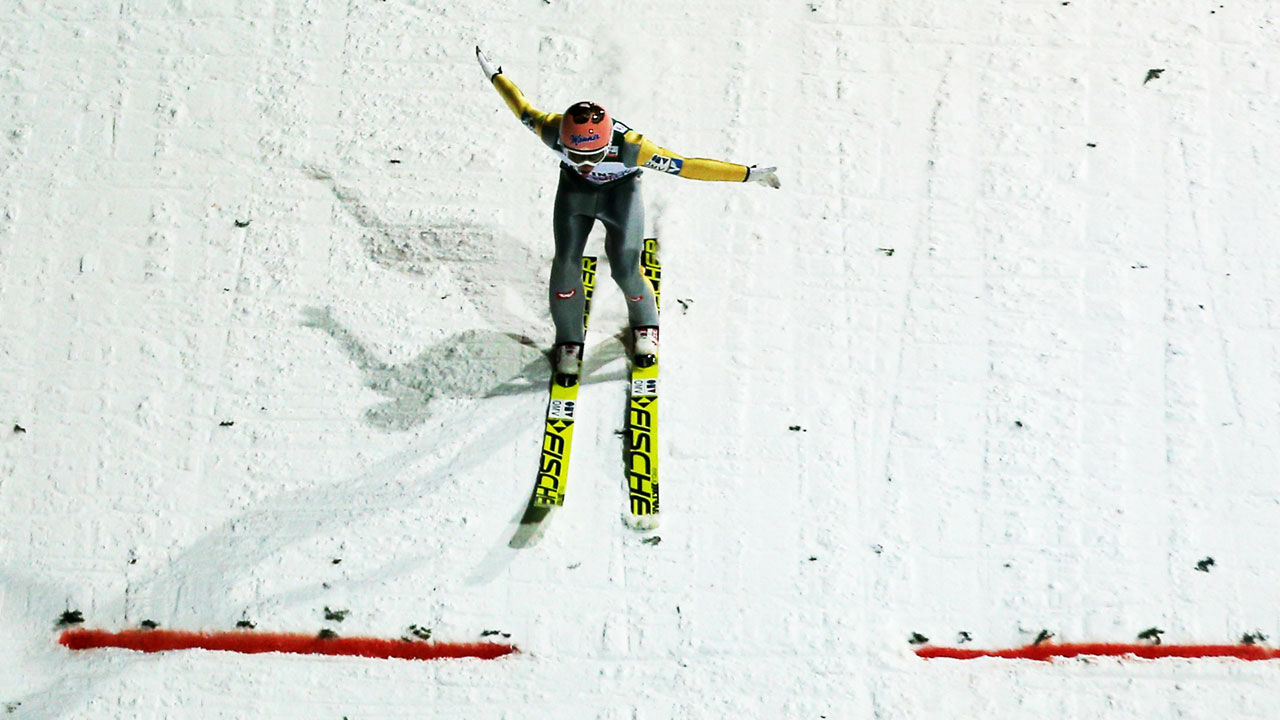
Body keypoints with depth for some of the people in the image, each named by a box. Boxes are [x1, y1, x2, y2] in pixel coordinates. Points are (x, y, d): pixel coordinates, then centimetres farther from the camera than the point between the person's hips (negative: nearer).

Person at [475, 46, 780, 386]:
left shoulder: (630, 146, -41)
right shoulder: (553, 131, -33)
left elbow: (687, 166, -35)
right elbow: (524, 110, -12)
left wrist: (749, 174, -33)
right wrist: (495, 75, 5)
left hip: (621, 191, -2)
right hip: (575, 189, 2)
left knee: (625, 268, -14)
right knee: (566, 263, -9)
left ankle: (645, 324, 20)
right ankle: (569, 341, 14)